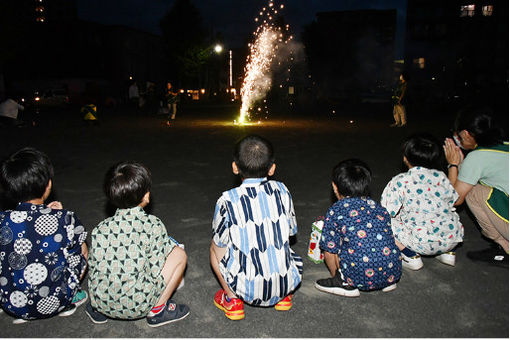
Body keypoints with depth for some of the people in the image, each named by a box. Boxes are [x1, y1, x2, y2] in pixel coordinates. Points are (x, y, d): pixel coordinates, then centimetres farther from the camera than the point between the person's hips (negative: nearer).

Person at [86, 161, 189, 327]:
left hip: (101, 302, 5)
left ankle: (98, 310, 23)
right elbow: (156, 272, -13)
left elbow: (93, 268, 4)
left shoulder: (100, 228, -3)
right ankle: (157, 310, 9)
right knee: (179, 254, 6)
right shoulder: (153, 225, -15)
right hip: (137, 307, -5)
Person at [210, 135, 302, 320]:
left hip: (248, 289, -3)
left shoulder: (227, 200, -12)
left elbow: (220, 244, -1)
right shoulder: (282, 190, -2)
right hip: (287, 282, 3)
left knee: (215, 247, 20)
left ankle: (232, 300, 15)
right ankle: (285, 296, 23)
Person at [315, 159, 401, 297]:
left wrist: (336, 274, 20)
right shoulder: (379, 207, 14)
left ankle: (345, 283, 10)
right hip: (393, 272, 5)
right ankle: (389, 282, 22)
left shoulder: (336, 210, 1)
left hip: (362, 277, -5)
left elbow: (330, 249, 2)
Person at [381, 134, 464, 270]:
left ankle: (411, 257, 3)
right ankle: (448, 253, 21)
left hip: (423, 244, -5)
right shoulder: (441, 177, 6)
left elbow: (387, 212, -5)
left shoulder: (400, 181, -7)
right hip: (453, 239, 6)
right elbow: (454, 201, 16)